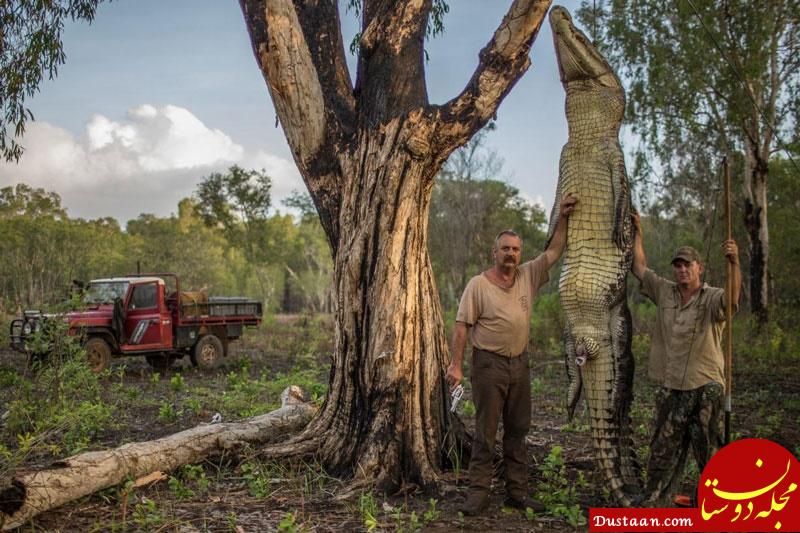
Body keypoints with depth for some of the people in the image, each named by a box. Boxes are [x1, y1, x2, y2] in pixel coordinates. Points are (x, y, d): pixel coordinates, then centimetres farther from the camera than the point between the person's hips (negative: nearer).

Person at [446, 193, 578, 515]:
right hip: (489, 365, -5)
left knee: (518, 431, 11)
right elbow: (461, 326, -10)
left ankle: (517, 493, 19)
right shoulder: (478, 285, -9)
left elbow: (554, 251, 10)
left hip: (519, 363, 5)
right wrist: (455, 365, -15)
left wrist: (562, 217, 1)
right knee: (486, 432, -1)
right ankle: (478, 492, 6)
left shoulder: (528, 276, 5)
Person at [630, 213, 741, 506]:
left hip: (705, 388, -5)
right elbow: (639, 267, 12)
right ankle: (656, 503, 26)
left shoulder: (712, 298, -8)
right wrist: (638, 232, 11)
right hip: (670, 388, 5)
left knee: (710, 452, 3)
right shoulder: (664, 292, 7)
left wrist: (734, 263, -43)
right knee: (663, 450, 14)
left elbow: (733, 300, -29)